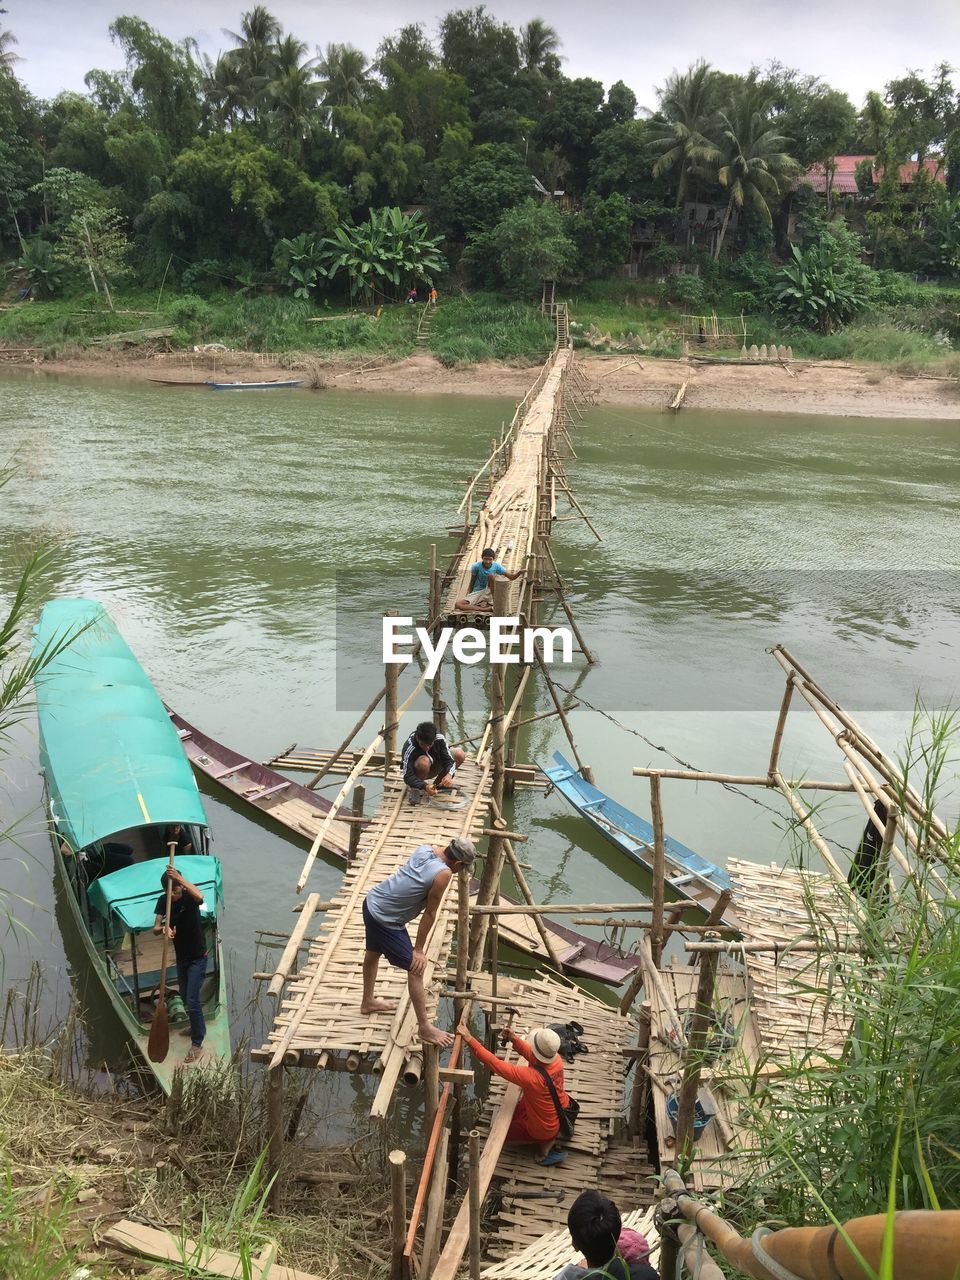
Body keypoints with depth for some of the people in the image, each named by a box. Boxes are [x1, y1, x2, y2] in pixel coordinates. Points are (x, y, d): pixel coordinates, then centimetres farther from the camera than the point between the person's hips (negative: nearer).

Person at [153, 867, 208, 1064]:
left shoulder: (188, 897, -22)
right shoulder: (163, 900, -7)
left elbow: (199, 896, -48)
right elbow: (155, 927, -12)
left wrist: (180, 878, -49)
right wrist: (163, 929, -35)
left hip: (197, 957, -7)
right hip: (181, 956, 7)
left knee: (192, 1000, -9)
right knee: (185, 997, 22)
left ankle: (197, 1044, 2)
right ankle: (198, 1027, 45)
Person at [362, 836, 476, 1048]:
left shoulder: (426, 848, -7)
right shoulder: (443, 874, -24)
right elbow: (430, 913, -15)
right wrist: (418, 949, -8)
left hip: (372, 901, 9)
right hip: (386, 920, -9)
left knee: (373, 953, 30)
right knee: (415, 969, 0)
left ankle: (367, 1002, 54)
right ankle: (425, 1028, 8)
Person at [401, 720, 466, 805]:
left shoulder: (440, 739, -24)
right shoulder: (409, 748, -35)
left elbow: (449, 760, -23)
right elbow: (407, 777, -38)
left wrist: (449, 775, -45)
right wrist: (425, 787, -54)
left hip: (433, 769, 5)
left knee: (460, 754, -17)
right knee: (424, 761, -41)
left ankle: (438, 784, 2)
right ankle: (414, 788, -12)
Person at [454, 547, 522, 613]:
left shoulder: (496, 566, -10)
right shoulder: (476, 566, -12)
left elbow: (511, 577, -14)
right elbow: (472, 582, 0)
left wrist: (519, 573, -34)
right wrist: (468, 595, -6)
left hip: (489, 593, 0)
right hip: (477, 593, 0)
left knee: (491, 575, -29)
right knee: (458, 604, -26)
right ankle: (485, 609, -32)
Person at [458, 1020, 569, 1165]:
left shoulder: (532, 1077, -41)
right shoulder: (556, 1059, -22)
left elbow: (495, 1064, -38)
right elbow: (529, 1053, -4)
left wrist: (469, 1039, -36)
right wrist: (514, 1039, -21)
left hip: (545, 1128, -6)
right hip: (562, 1111, 6)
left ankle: (545, 1141, 9)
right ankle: (549, 1137, 19)